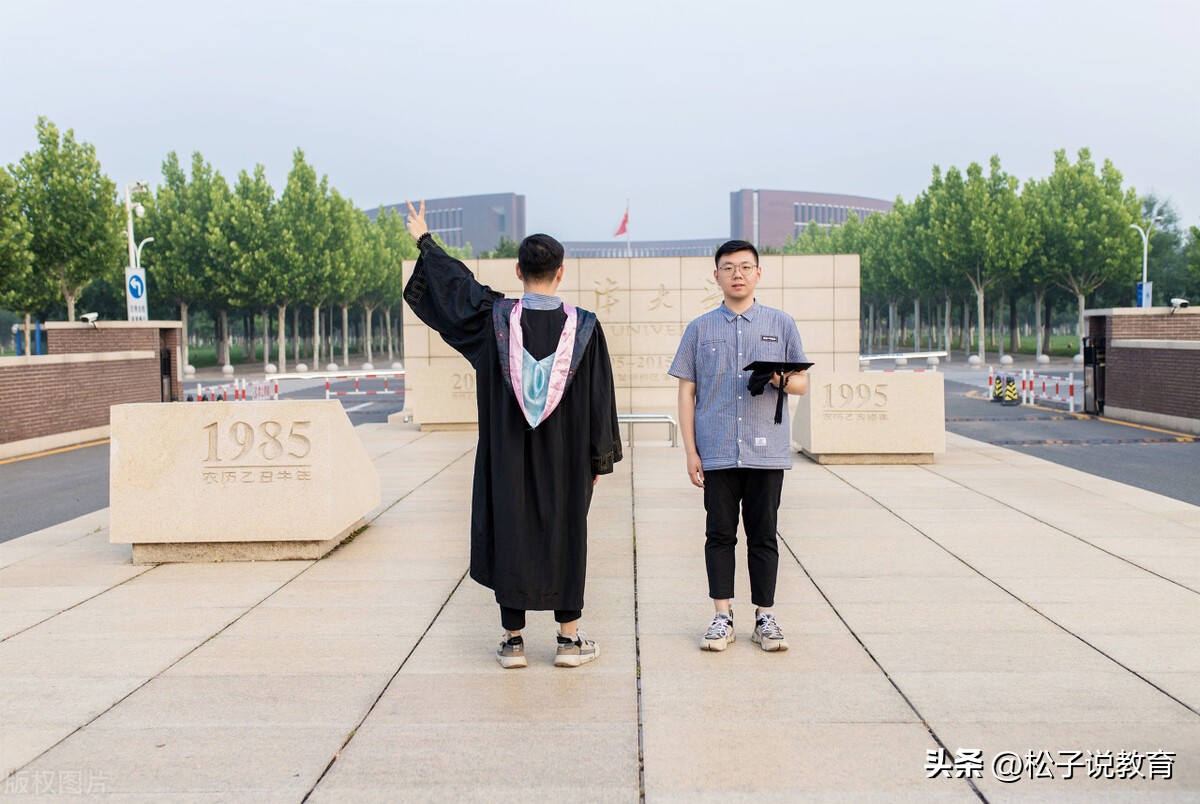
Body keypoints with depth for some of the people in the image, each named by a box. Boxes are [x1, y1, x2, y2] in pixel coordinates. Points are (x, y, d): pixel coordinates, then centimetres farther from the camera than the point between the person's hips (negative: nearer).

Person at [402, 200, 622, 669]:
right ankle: (569, 639, 16)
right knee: (564, 537, 10)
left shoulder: (495, 318, -9)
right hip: (564, 459, 0)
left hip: (507, 456, 0)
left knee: (509, 536, 9)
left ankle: (513, 640, 14)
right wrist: (600, 459, 6)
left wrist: (424, 240, 25)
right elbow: (601, 397, -4)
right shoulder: (584, 327, -8)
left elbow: (453, 283, 8)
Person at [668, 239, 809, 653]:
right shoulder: (700, 329, 8)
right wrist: (690, 451, 1)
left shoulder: (781, 324, 8)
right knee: (720, 535, 4)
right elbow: (686, 392, 7)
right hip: (717, 452, 0)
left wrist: (782, 380, -14)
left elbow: (802, 382, 11)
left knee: (763, 536, 6)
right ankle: (722, 618, 13)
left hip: (767, 451, 0)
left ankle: (765, 617, 16)